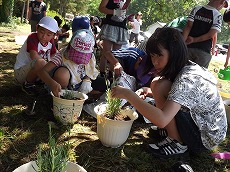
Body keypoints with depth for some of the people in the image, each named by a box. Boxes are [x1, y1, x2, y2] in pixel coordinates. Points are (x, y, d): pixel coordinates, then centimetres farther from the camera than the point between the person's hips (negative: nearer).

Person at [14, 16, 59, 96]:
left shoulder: (51, 41, 0)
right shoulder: (32, 38, -23)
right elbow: (34, 57, -38)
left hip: (32, 70, 8)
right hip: (20, 72, -8)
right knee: (41, 63, -37)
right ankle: (27, 84, -11)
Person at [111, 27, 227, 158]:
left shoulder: (187, 79, -28)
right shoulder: (188, 68, 0)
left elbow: (162, 120, -39)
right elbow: (175, 97, 13)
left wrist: (128, 94, -32)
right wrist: (150, 92, -6)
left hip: (206, 138, -9)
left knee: (159, 85, -21)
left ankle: (177, 143, -9)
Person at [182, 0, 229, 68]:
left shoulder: (196, 9, 5)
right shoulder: (218, 15, -4)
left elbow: (188, 27, -2)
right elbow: (210, 35, -10)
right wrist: (194, 40, -2)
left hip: (189, 47, 3)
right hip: (204, 51, -2)